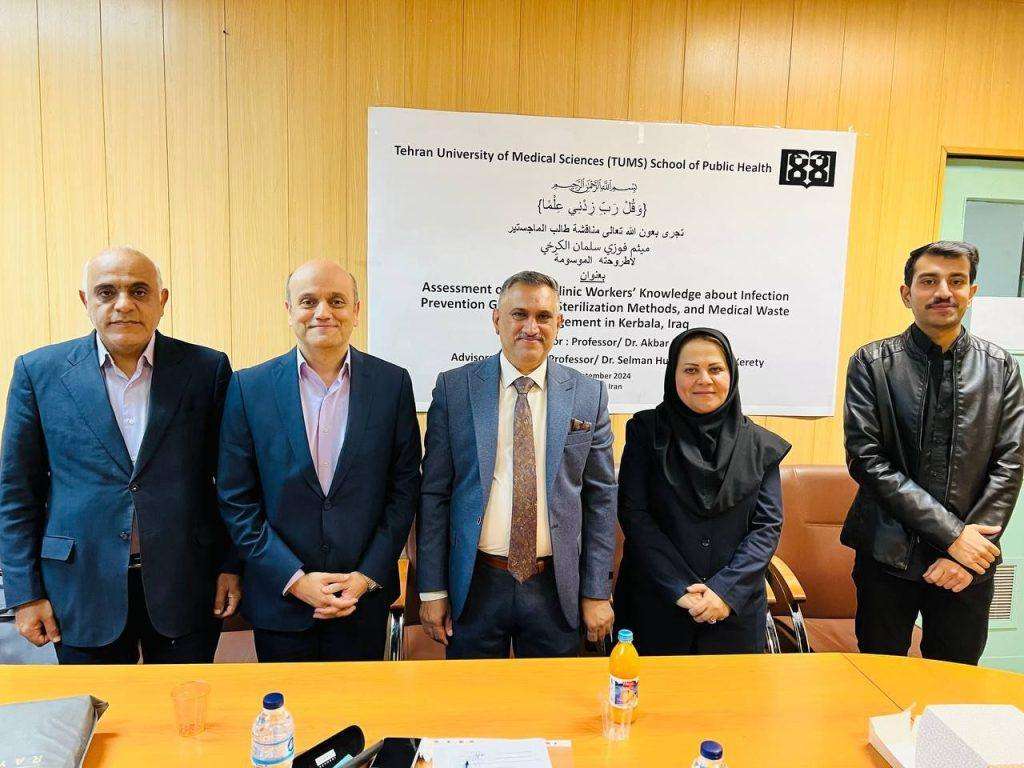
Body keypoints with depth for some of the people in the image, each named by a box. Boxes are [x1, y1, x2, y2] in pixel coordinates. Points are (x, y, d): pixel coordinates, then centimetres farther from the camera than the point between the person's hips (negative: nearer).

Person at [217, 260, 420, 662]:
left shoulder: (393, 383, -4)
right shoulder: (249, 387, -5)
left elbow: (404, 488, -1)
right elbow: (236, 499, -4)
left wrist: (368, 576, -7)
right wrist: (295, 579, -10)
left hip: (365, 598, 0)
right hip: (279, 598, 0)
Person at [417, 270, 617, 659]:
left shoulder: (589, 394, -2)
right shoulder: (454, 388, -4)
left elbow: (601, 498, 2)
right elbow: (434, 492, -2)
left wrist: (597, 592, 1)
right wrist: (432, 589, -2)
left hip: (557, 586, 1)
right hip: (475, 583, 0)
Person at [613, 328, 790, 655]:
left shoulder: (761, 445, 2)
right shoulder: (647, 431, -3)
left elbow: (768, 526, -1)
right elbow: (633, 514, -8)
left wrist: (725, 589, -13)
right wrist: (681, 590, -14)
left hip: (735, 610, 2)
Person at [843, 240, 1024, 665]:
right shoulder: (872, 363, -5)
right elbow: (866, 459, -11)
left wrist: (969, 549, -10)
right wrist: (951, 533, -14)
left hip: (970, 560, 2)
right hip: (888, 554, -2)